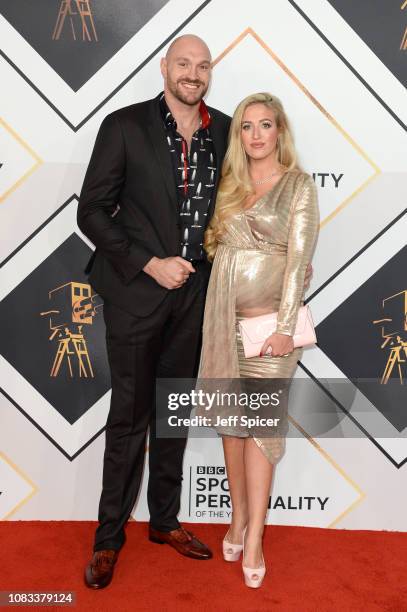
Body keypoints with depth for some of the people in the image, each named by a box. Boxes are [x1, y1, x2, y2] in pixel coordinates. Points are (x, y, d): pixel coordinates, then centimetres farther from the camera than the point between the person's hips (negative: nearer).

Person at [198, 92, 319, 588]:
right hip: (224, 319, 4)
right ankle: (238, 517, 24)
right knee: (230, 418, 9)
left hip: (267, 320, -4)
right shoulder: (230, 184, 13)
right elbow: (218, 250, 13)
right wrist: (215, 316, 4)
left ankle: (253, 537, 8)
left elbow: (299, 259, -8)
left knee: (259, 421, -2)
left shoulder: (298, 185, -1)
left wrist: (285, 327, -14)